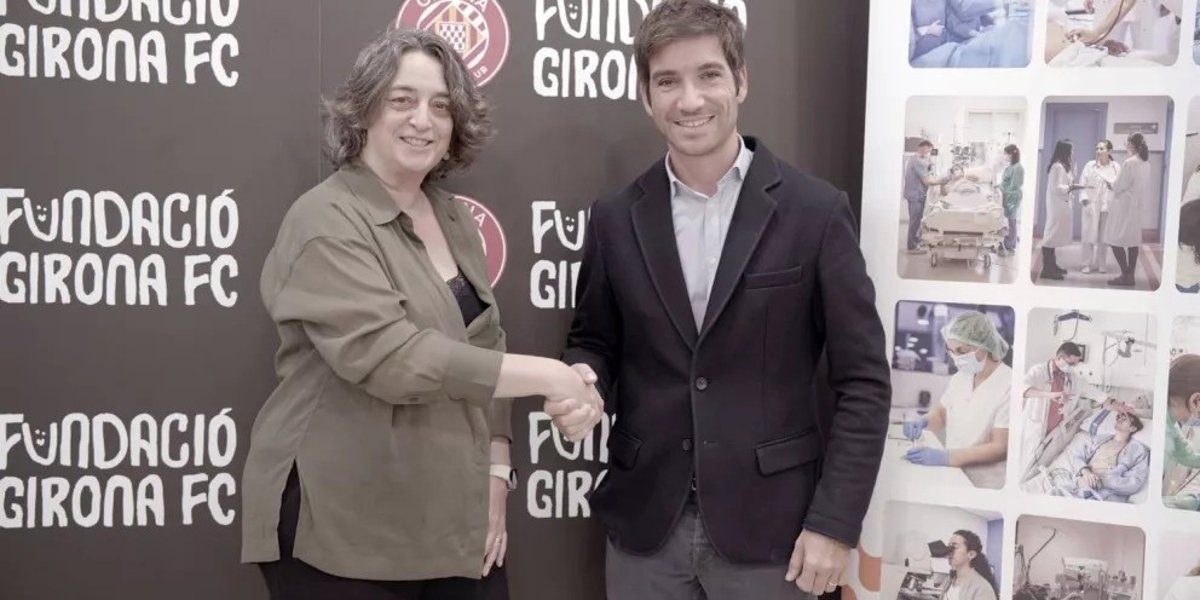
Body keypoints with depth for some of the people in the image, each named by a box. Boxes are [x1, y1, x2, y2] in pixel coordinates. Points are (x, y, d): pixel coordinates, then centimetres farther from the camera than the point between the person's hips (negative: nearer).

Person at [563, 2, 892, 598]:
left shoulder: (815, 211, -7)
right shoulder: (615, 218, 1)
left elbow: (862, 379, -5)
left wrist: (835, 522, -9)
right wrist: (582, 385, -12)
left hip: (769, 526, -2)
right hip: (644, 525, 3)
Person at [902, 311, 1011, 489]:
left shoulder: (1009, 386, -14)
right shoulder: (959, 378, 6)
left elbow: (1001, 448, -14)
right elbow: (941, 415, 20)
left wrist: (945, 456, -22)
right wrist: (922, 422, -2)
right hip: (953, 477, 6)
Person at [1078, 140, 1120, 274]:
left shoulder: (1116, 167, 3)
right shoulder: (1090, 165, 2)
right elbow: (1083, 184, -1)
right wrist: (1084, 200, -10)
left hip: (1108, 206, 0)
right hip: (1091, 205, 0)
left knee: (1103, 237, 4)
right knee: (1089, 235, -1)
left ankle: (1100, 264, 14)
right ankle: (1087, 264, 7)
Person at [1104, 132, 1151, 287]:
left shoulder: (1129, 163, -17)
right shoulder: (1146, 163, 7)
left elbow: (1119, 186, -14)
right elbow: (1148, 184, 13)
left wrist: (1111, 184, 4)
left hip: (1124, 205, -8)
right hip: (1136, 205, 8)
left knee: (1115, 240, -4)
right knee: (1133, 240, 11)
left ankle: (1126, 275, -8)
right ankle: (1131, 275, 14)